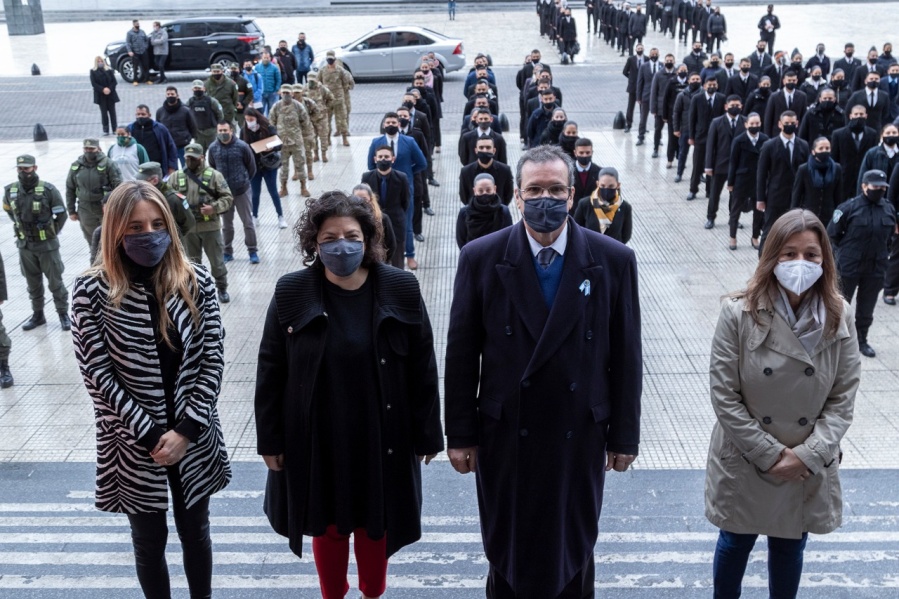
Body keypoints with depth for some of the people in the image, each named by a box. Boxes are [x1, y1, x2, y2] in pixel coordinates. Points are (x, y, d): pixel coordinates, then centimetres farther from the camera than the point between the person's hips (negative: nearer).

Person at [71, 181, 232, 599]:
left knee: (195, 530, 19)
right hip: (134, 443, -2)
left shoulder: (195, 282, -5)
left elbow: (213, 360, -6)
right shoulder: (92, 292, -11)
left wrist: (185, 429, -13)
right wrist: (151, 436, -15)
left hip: (194, 437, 2)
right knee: (149, 541, 15)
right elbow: (98, 377, -12)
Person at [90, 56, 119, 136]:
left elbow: (114, 82, 0)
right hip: (100, 95, -1)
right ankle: (105, 130, 5)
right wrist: (103, 89, -18)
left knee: (112, 111, 4)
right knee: (104, 112, 1)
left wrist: (109, 89, -16)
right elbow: (94, 83, -6)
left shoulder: (109, 70, 3)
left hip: (110, 94, 1)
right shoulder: (93, 71, 1)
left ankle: (115, 129, 9)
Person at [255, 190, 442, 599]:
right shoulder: (291, 293, -9)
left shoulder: (401, 289, -9)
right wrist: (270, 439, -2)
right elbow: (271, 371, -2)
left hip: (381, 436, 0)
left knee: (375, 523, 17)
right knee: (328, 524, 16)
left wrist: (427, 435, -2)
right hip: (317, 439, 0)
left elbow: (422, 367, -4)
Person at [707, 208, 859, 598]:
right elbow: (723, 395, -15)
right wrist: (770, 454, -15)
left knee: (789, 547, 20)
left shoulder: (840, 319, -7)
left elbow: (843, 399, -4)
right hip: (745, 463, -2)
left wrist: (807, 455, -15)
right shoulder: (739, 313, -16)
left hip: (810, 469, 2)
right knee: (735, 543, 18)